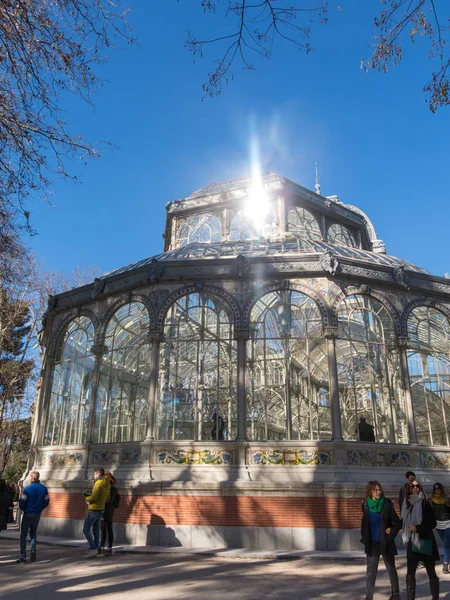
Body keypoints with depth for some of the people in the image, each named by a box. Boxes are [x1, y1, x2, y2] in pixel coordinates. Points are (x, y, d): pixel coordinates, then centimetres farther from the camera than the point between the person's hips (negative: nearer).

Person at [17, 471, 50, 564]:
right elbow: (46, 502, 1)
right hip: (37, 514, 4)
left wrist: (23, 509, 8)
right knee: (33, 533, 20)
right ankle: (33, 549, 0)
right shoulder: (44, 489, -2)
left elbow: (22, 502, -13)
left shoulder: (28, 489, -15)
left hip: (28, 514, -4)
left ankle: (23, 556, 4)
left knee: (23, 534, 7)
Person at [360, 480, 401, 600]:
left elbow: (397, 523, -6)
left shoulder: (387, 504, -12)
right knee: (371, 570, 3)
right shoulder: (366, 504, -4)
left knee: (391, 569, 15)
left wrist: (391, 533, -18)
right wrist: (364, 537, 2)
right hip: (372, 543, 2)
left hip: (386, 542, -2)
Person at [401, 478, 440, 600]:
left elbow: (432, 523, -10)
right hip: (412, 542, 4)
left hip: (424, 541, -4)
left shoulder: (425, 503, -8)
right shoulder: (406, 503, 5)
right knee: (410, 572, 7)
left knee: (431, 572, 8)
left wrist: (418, 528, -18)